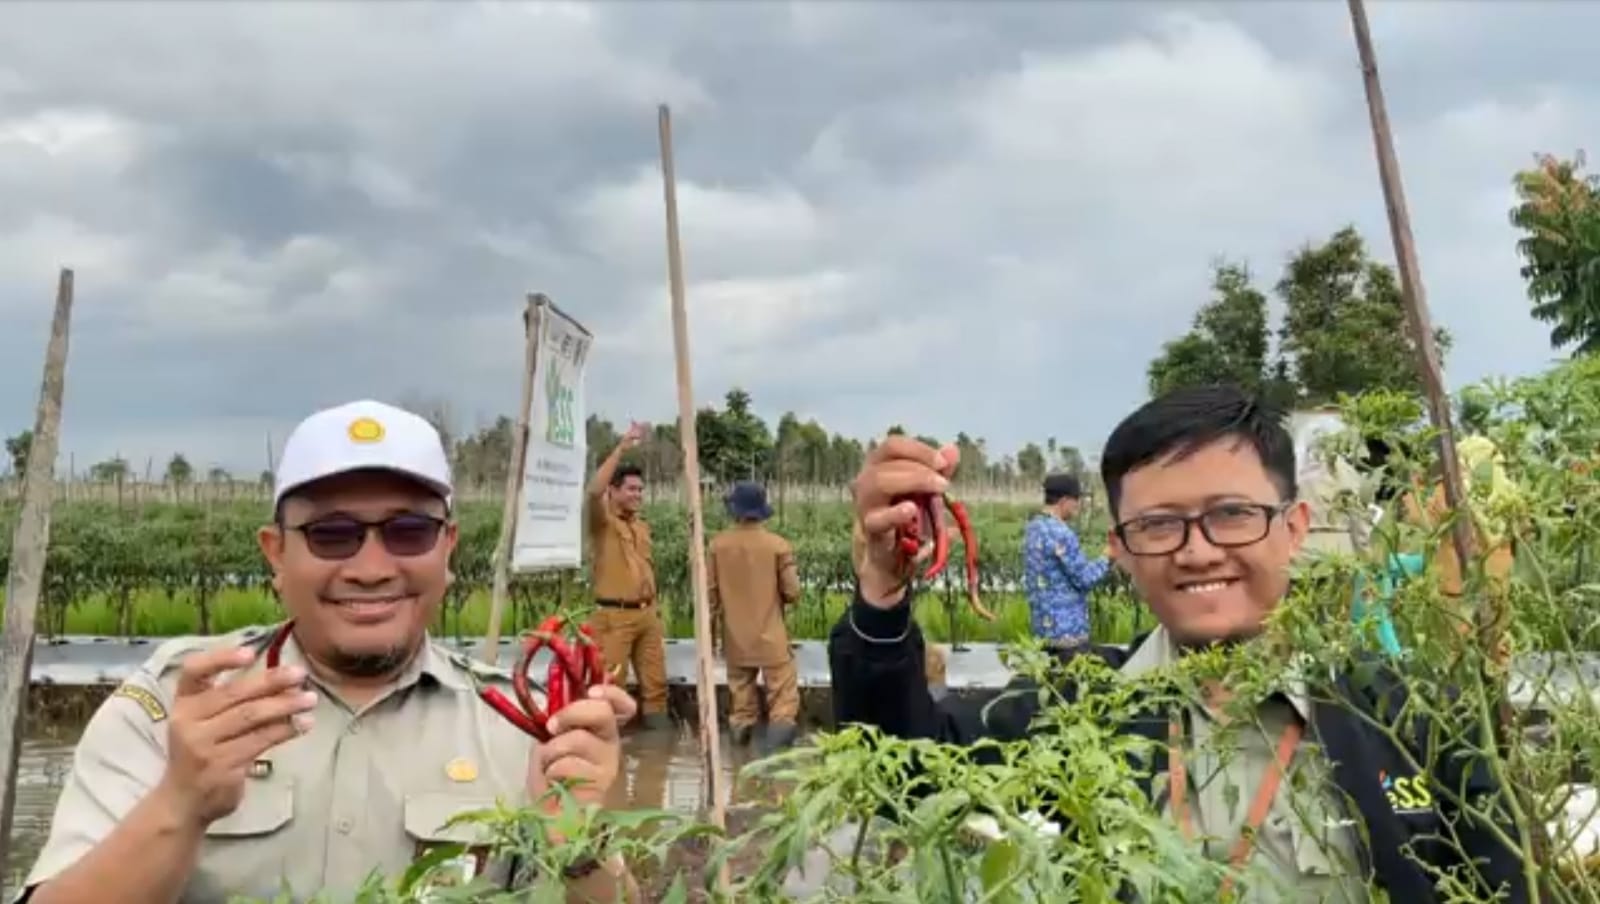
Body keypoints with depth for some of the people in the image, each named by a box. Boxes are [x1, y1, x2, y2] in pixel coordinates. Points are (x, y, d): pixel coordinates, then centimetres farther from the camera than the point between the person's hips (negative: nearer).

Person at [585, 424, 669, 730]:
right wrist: (621, 448, -24)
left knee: (655, 684, 8)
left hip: (646, 615, 7)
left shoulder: (642, 525, 16)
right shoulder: (602, 521, -4)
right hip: (614, 616, -6)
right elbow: (594, 490, -25)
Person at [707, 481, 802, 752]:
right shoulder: (778, 545, -10)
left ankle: (741, 732, 20)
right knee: (783, 696, -1)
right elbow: (792, 593, -7)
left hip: (735, 637, 3)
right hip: (771, 636, -3)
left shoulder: (718, 544, -4)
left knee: (741, 692, 17)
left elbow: (709, 592, 1)